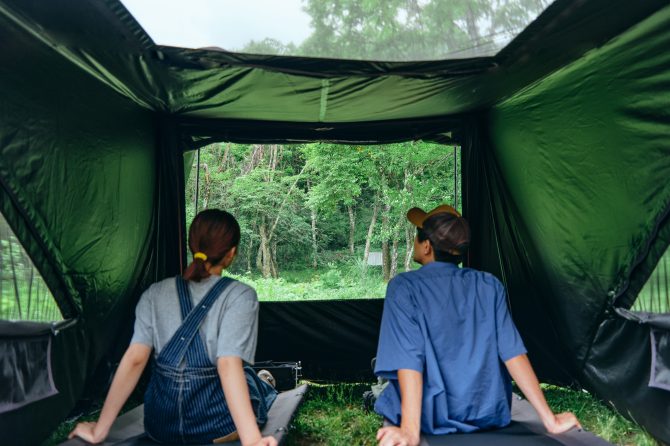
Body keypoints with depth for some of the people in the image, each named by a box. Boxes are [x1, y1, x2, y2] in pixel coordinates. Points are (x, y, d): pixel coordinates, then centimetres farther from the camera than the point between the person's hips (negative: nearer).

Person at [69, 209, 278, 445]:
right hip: (219, 425, -4)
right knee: (264, 388, 28)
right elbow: (229, 366, -25)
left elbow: (134, 360, -9)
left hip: (161, 426, 4)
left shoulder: (155, 293, -2)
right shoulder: (240, 296, -14)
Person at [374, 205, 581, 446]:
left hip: (433, 420, -4)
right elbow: (513, 352, -6)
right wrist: (549, 418, -3)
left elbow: (408, 359, -21)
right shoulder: (489, 286, 0)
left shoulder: (404, 287, -11)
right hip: (488, 416, 4)